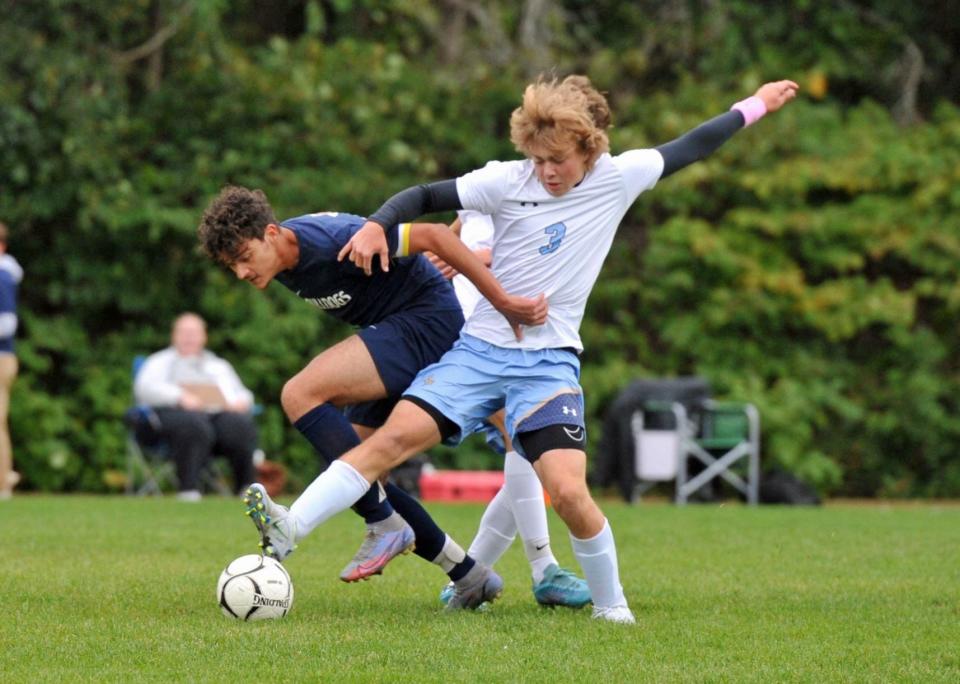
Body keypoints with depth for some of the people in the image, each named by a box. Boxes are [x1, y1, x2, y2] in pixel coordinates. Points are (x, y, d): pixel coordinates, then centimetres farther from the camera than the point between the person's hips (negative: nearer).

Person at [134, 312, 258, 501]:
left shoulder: (220, 365, 36)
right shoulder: (160, 362, 26)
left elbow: (242, 394, 28)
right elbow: (145, 388, 6)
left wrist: (241, 402, 1)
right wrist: (180, 396, -11)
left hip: (220, 412, 3)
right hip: (176, 413, -3)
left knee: (241, 425, -33)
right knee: (195, 426, -41)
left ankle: (247, 486, -32)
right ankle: (188, 489, -43)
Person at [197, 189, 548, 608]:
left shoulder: (332, 242, -25)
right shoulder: (283, 260, 2)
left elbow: (432, 236, -24)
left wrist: (503, 303, -22)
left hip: (427, 319, -10)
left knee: (300, 394, -24)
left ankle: (385, 525, -19)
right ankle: (468, 575, 12)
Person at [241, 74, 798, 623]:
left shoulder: (620, 178, 1)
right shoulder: (508, 182, -3)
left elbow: (688, 148, 14)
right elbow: (428, 196, 0)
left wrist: (753, 107, 23)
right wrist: (376, 225, -17)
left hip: (550, 361, 0)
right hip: (482, 346, 1)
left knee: (569, 492, -17)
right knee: (397, 436, -17)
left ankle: (612, 606, 4)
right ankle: (286, 531, -19)